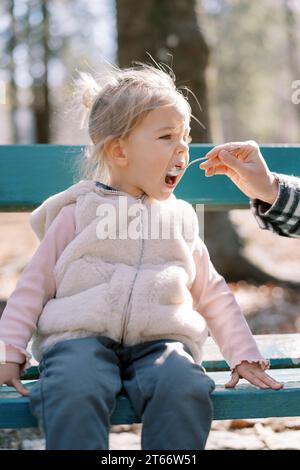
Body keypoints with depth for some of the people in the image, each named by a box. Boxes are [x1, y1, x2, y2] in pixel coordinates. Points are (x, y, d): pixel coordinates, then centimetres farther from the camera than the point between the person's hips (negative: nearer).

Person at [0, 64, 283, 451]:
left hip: (160, 342, 2)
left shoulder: (180, 219, 20)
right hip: (80, 336, -2)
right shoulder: (79, 212, 11)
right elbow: (35, 283, 11)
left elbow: (212, 295, 26)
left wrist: (244, 356, 16)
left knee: (186, 392, -32)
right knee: (74, 395, -36)